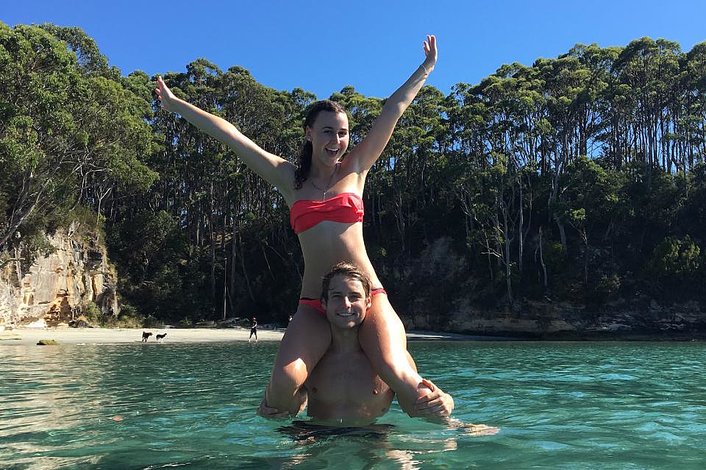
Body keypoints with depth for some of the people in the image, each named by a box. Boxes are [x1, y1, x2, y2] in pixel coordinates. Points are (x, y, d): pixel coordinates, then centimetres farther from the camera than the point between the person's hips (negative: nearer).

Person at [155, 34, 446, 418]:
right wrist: (176, 106, 17)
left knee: (395, 372, -24)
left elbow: (394, 109, 14)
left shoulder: (355, 169, 10)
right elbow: (229, 134, 11)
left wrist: (426, 68, 23)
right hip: (314, 303, 1)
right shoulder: (290, 179, 10)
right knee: (285, 381, -25)